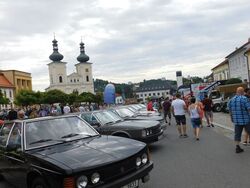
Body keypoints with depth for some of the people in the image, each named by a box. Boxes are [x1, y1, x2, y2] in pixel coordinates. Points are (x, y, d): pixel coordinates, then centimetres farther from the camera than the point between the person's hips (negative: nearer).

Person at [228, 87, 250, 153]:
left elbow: (230, 111, 14)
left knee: (237, 134, 9)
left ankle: (237, 147, 9)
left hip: (236, 120, 5)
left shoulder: (231, 100, 6)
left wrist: (233, 118, 25)